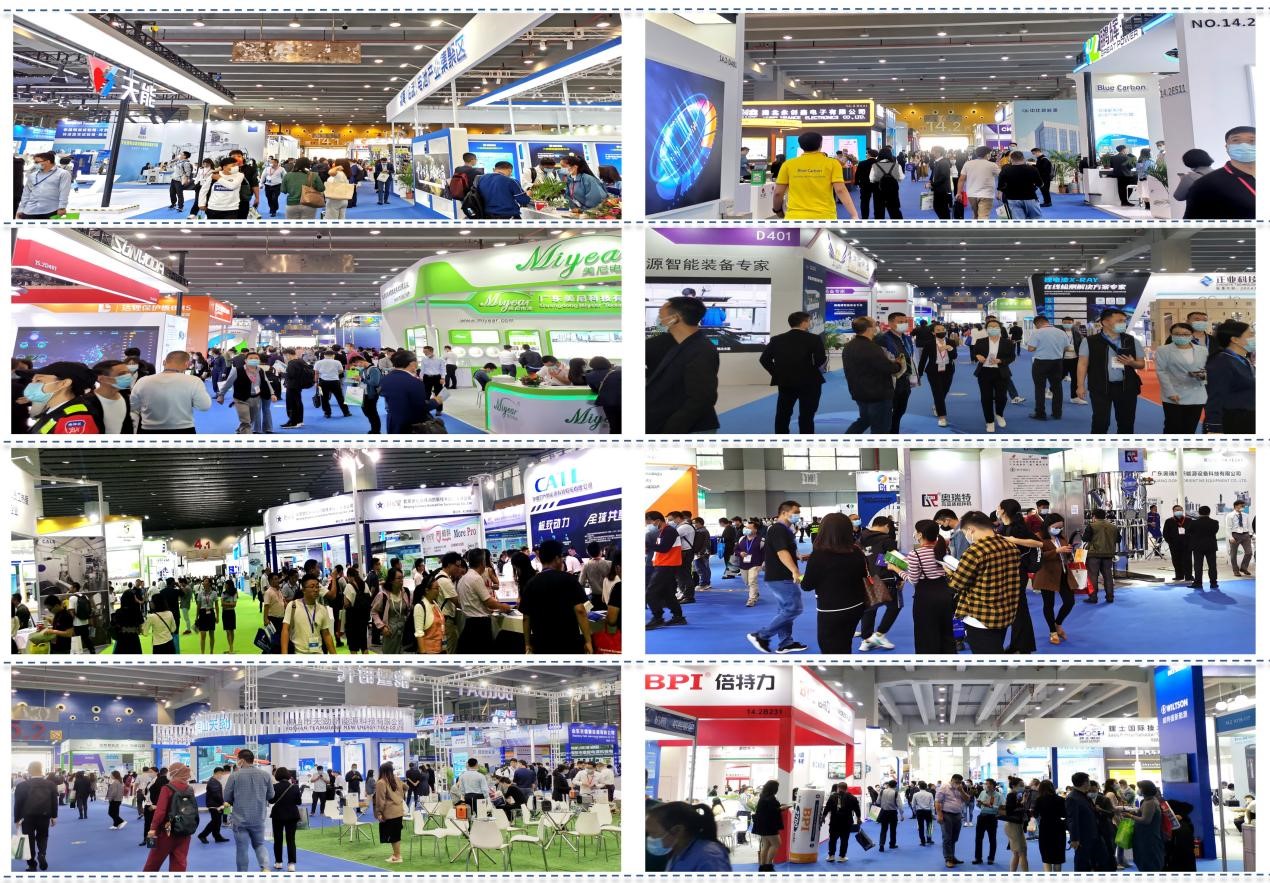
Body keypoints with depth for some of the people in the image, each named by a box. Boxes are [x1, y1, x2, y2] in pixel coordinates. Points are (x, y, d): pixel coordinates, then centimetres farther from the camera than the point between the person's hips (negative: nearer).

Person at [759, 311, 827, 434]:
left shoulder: (777, 339, 4)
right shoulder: (814, 339, -9)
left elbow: (764, 359, 0)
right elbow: (820, 360, -18)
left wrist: (778, 374, 8)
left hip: (785, 382, 4)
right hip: (809, 382, -4)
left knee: (783, 414, 13)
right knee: (806, 415, 2)